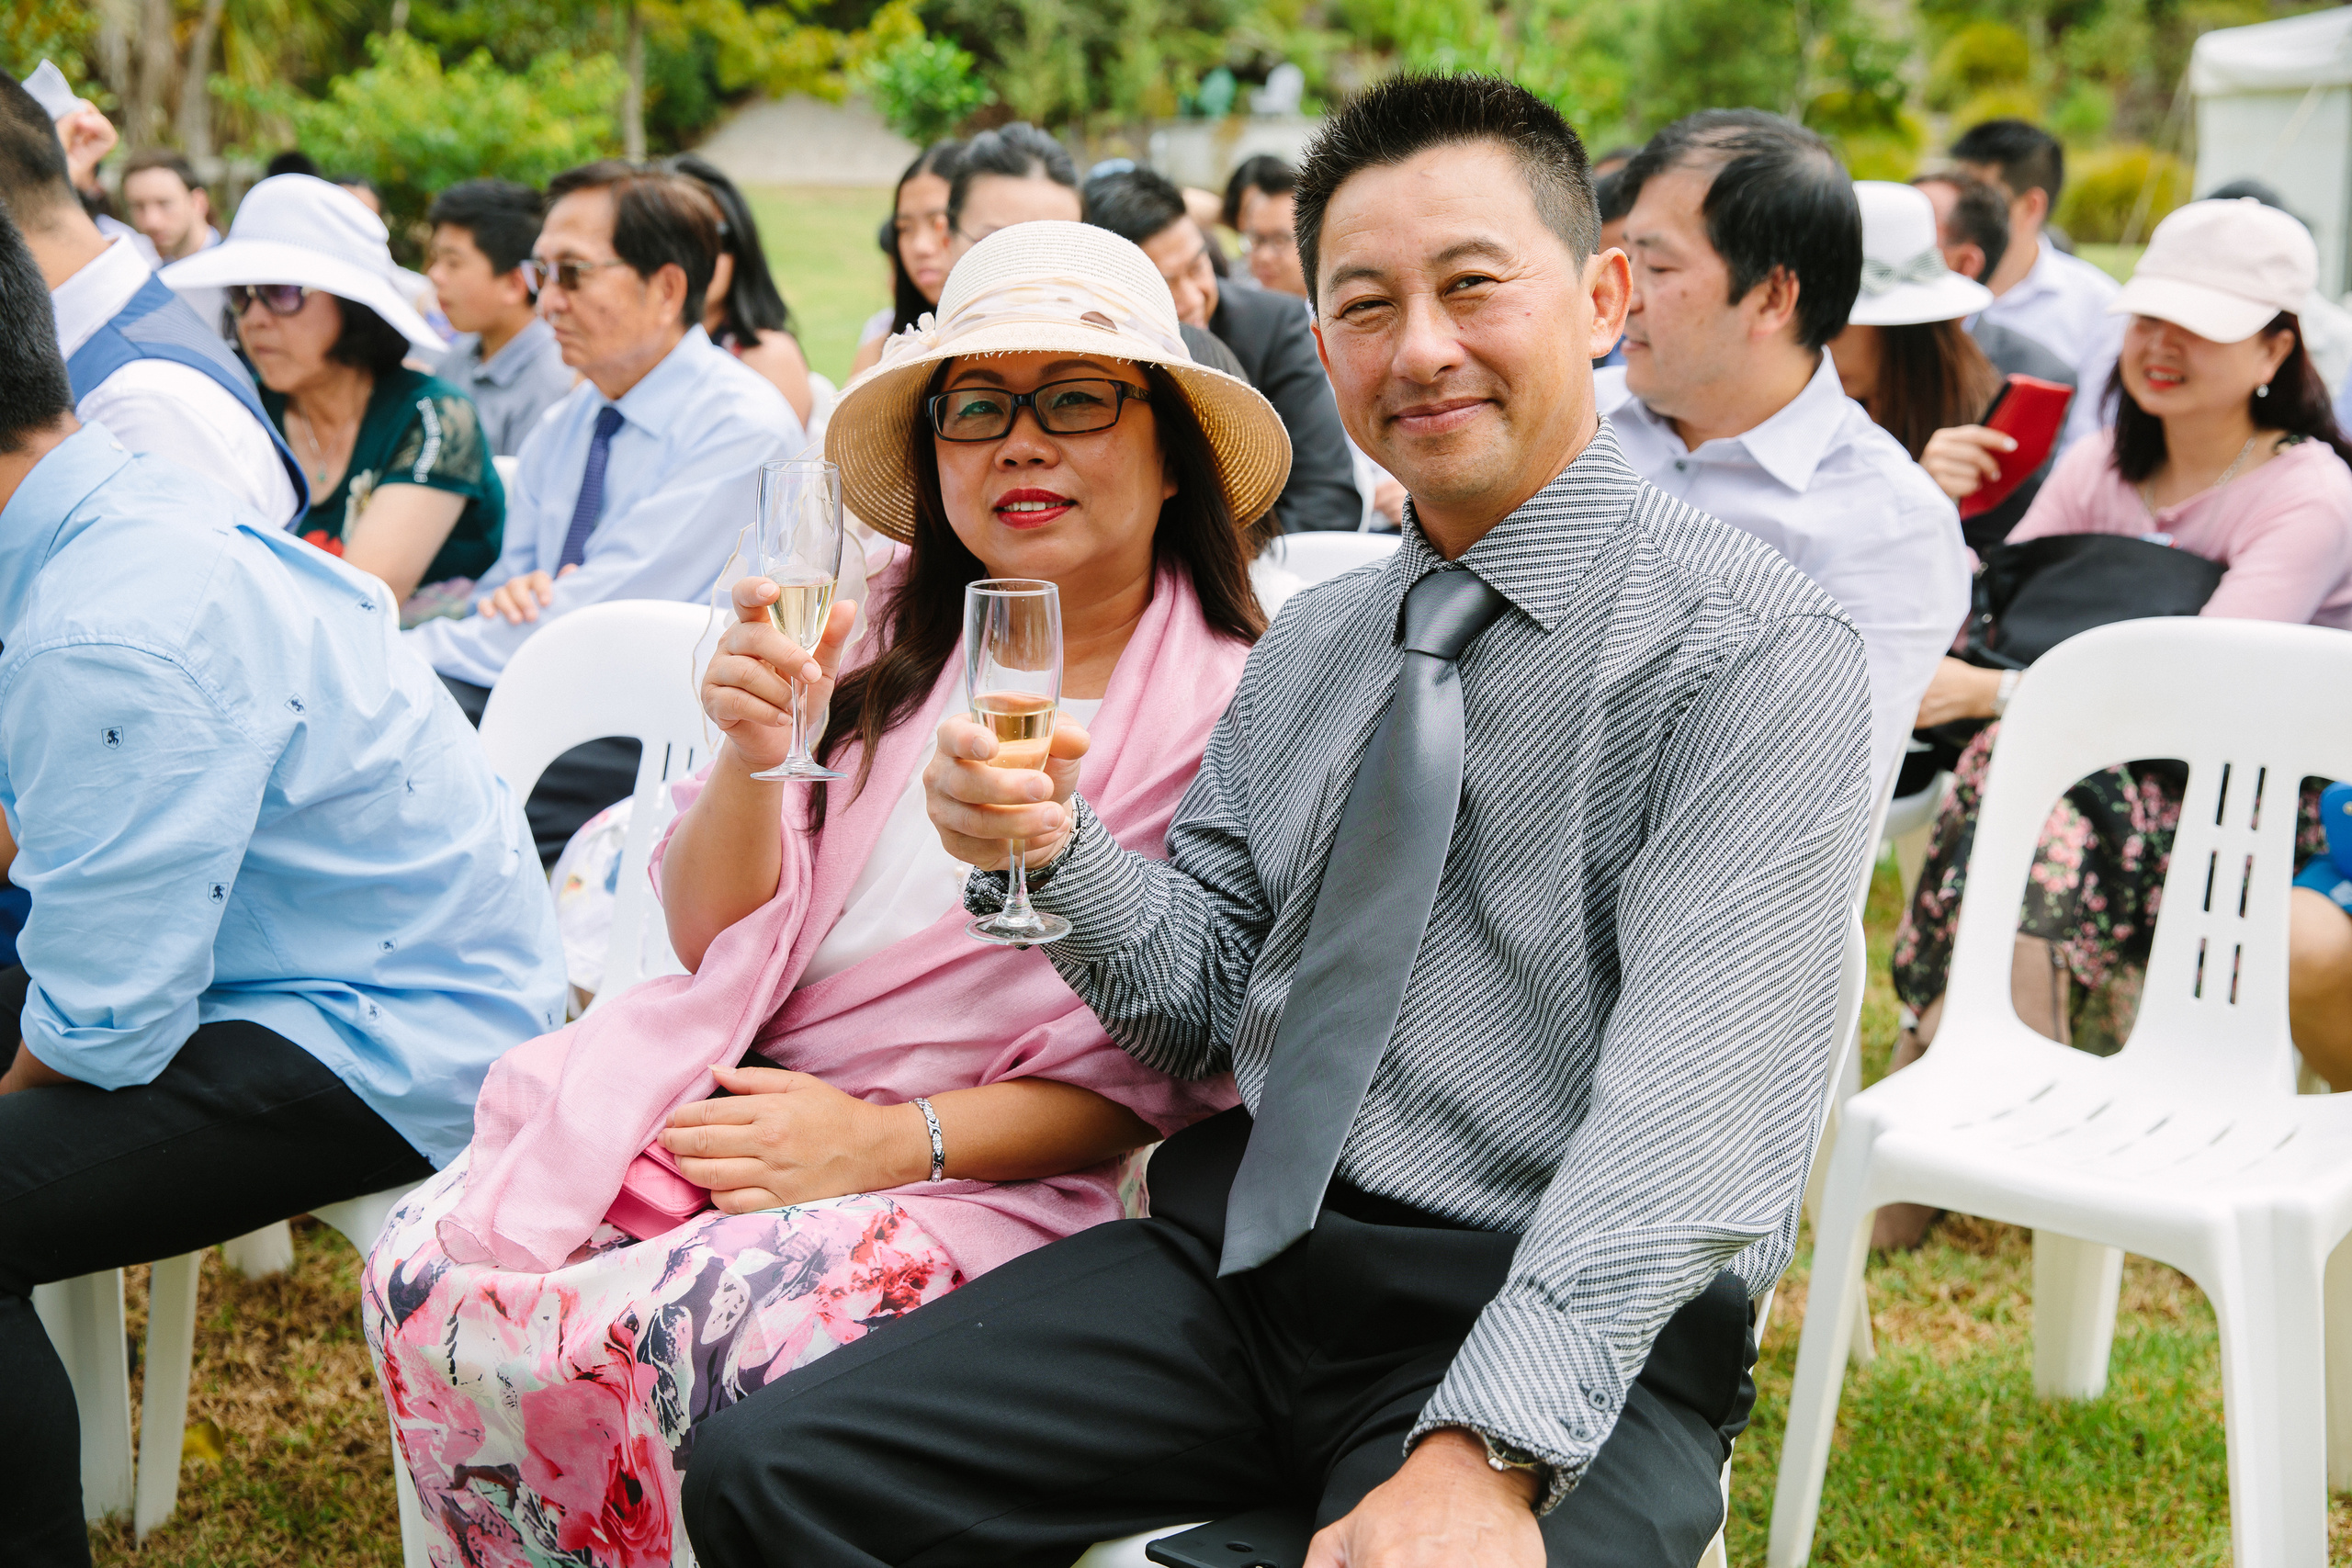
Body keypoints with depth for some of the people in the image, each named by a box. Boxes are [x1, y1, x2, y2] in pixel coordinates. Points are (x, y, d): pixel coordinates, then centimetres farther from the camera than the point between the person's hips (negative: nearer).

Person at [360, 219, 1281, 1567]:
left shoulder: (1233, 704, -4)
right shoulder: (879, 629, 8)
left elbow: (1164, 1075, -5)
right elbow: (714, 939, 7)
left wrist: (885, 1143, -16)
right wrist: (752, 754, -14)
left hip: (993, 1178, -4)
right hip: (730, 1100, 5)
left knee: (676, 1332, -31)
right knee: (435, 1269, -20)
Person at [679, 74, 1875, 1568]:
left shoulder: (1757, 646, -9)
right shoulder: (1308, 645, 14)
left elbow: (1695, 1099, -19)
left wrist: (1488, 1446, -29)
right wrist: (1055, 848, -5)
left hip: (1576, 1327, -5)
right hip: (1243, 1256, 6)